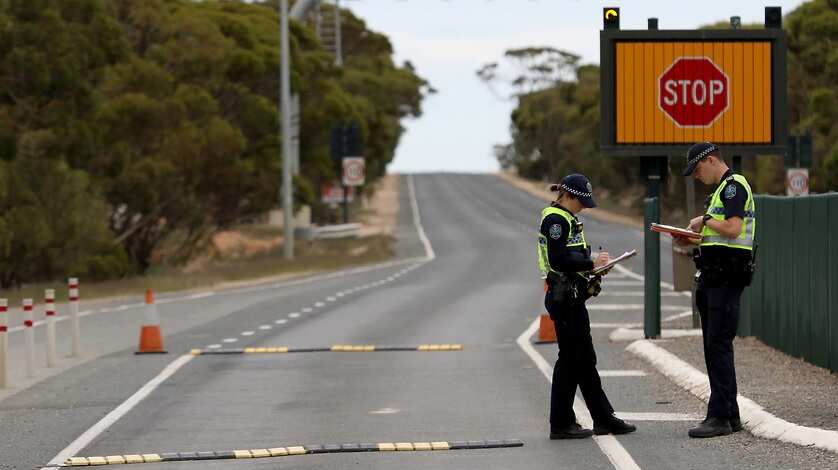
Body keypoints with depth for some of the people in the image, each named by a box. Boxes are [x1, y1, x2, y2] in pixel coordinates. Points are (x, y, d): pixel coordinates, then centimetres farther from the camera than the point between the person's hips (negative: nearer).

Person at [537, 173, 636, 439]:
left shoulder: (566, 220, 18)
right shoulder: (555, 220, -14)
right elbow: (558, 260, -23)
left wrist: (591, 267, 6)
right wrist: (591, 263, -16)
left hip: (572, 298, 11)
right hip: (563, 297, -11)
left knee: (585, 359, 12)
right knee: (570, 358, -5)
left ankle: (604, 419, 16)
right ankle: (561, 424, 0)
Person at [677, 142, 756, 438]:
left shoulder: (734, 185, -9)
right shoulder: (722, 189, 22)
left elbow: (733, 228, -22)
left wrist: (705, 220, -7)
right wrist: (693, 239, 11)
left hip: (727, 277, -11)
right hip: (714, 277, 11)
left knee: (718, 345, -13)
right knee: (714, 347, 12)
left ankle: (719, 417, -16)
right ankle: (729, 415, 16)